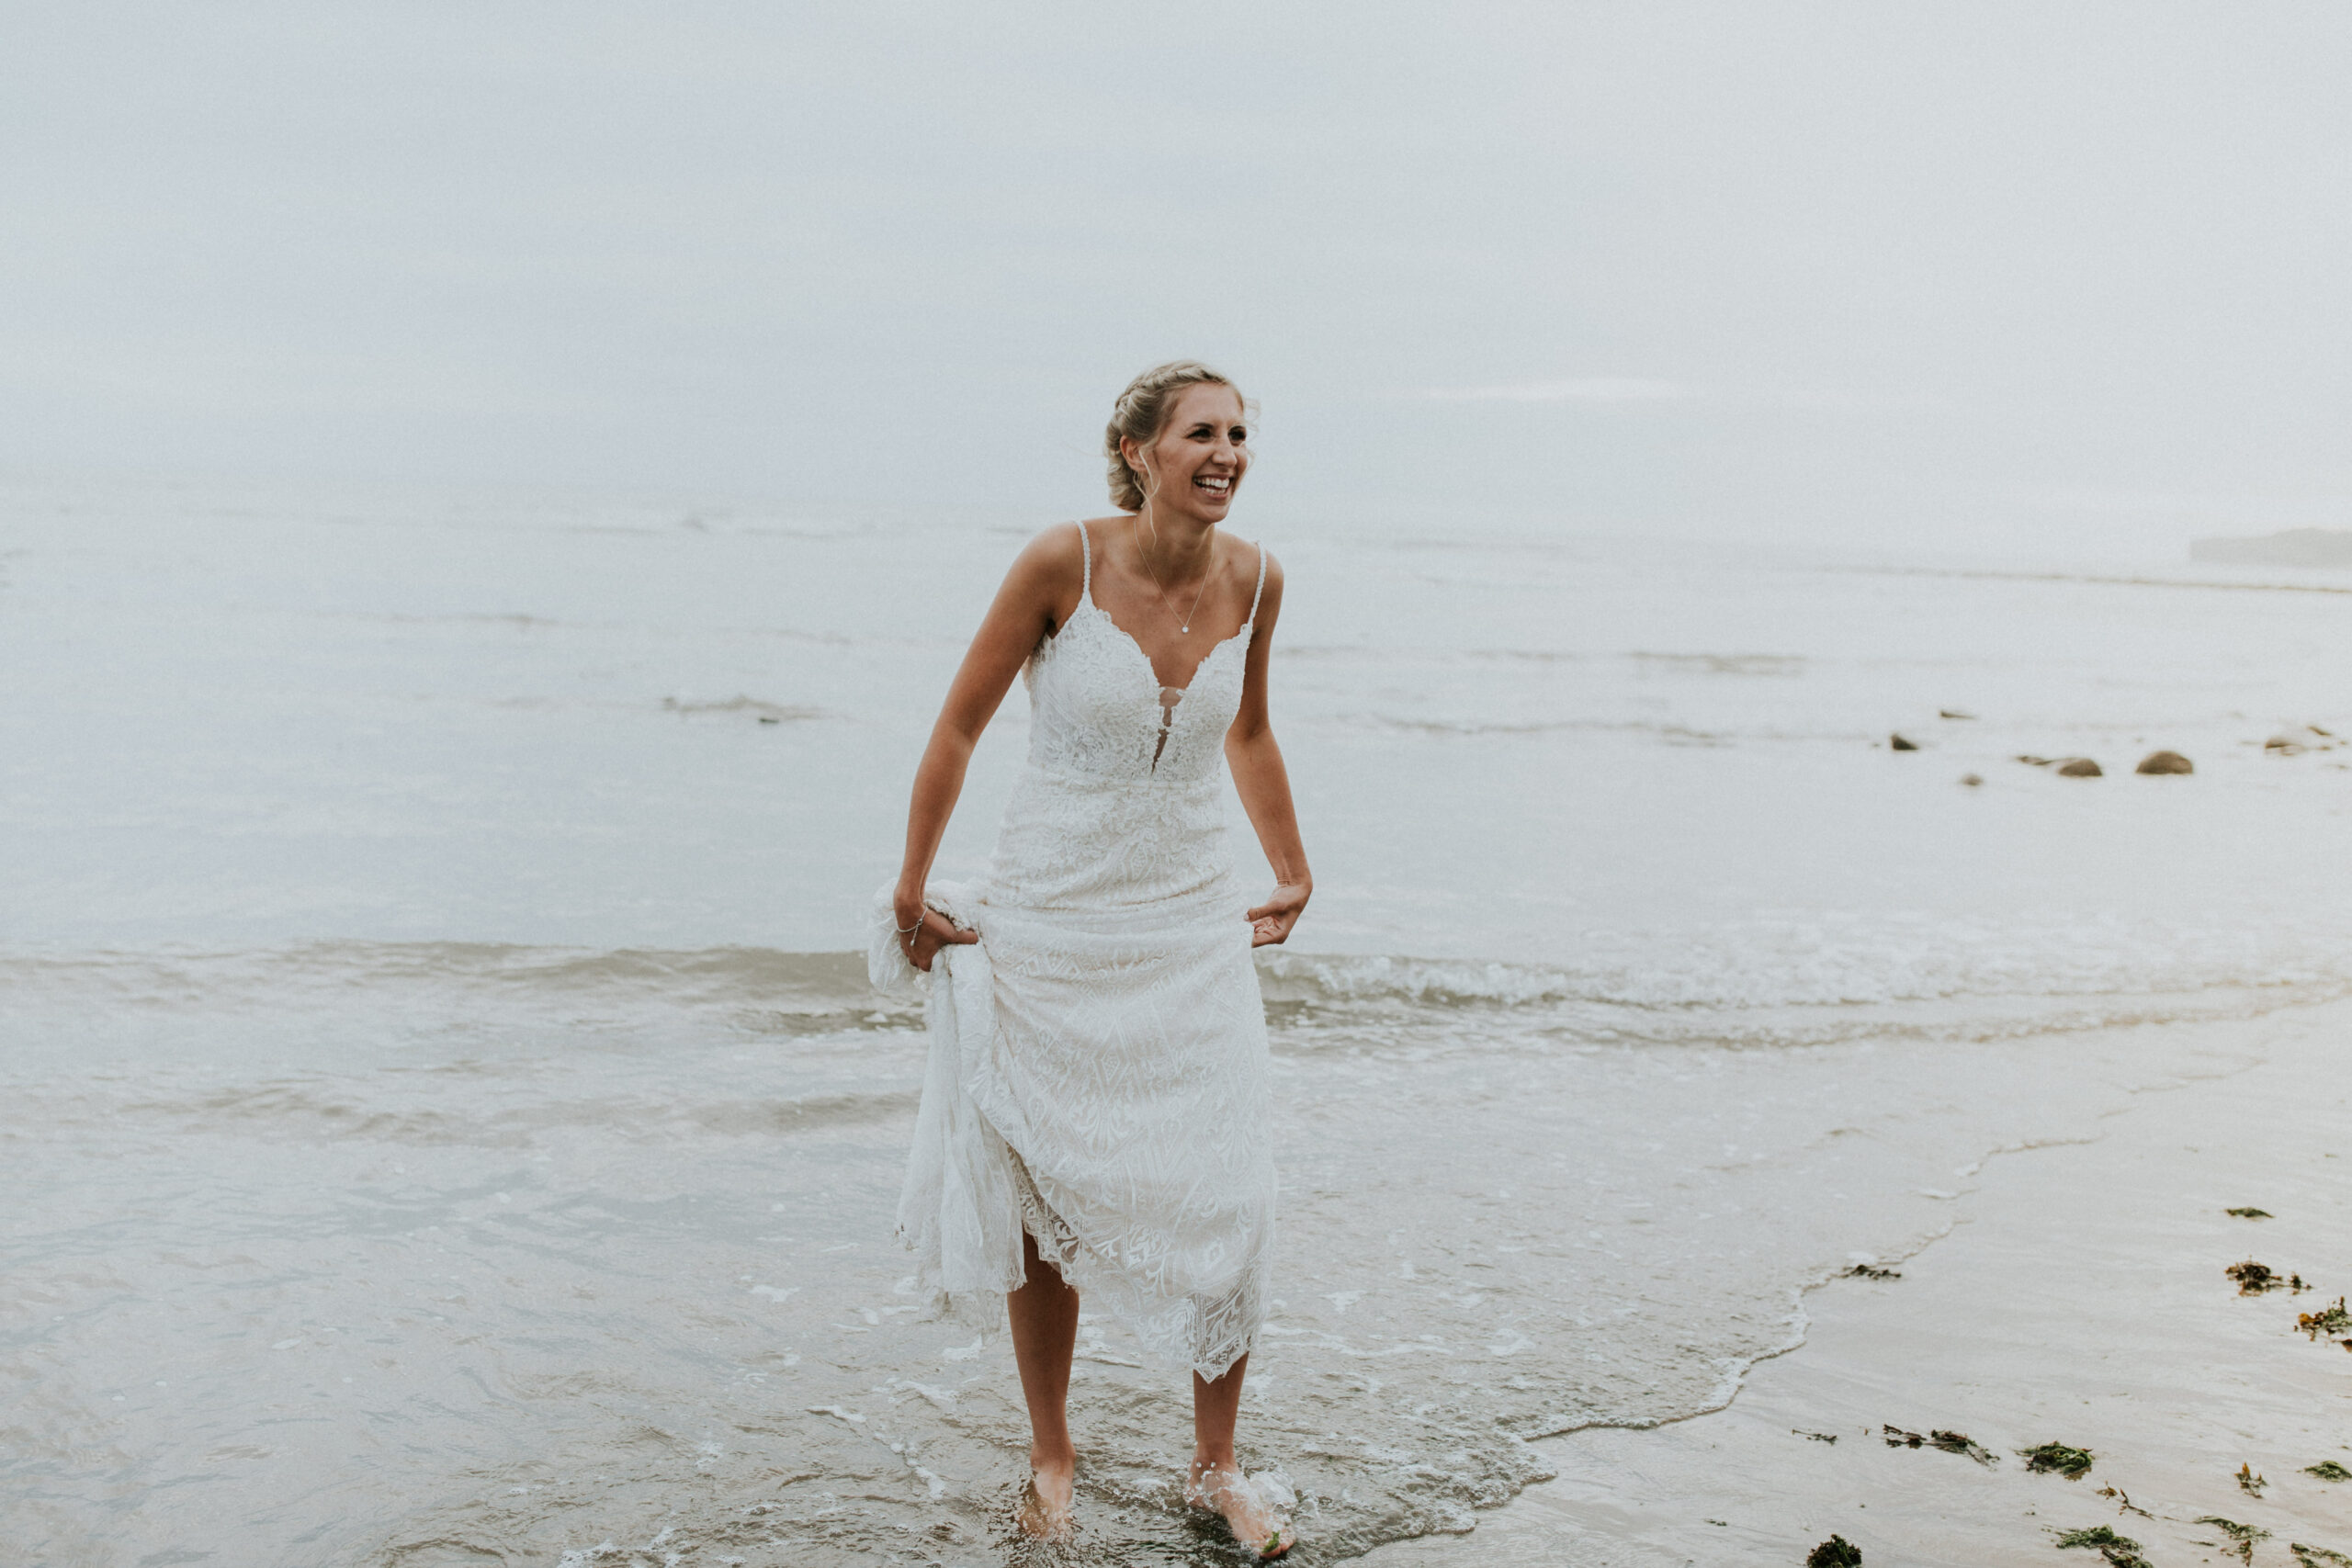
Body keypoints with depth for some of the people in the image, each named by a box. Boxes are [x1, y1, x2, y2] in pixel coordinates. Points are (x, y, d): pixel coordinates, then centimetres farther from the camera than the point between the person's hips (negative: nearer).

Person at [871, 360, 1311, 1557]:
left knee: (1224, 1202, -1)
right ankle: (1051, 1459, 28)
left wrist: (1292, 874, 22)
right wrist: (913, 893, 0)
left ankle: (1216, 1468, 19)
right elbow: (958, 728, -4)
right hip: (1051, 926, -2)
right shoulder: (1063, 561, -15)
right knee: (1045, 1200, 8)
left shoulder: (1252, 579, -3)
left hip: (1192, 930, 3)